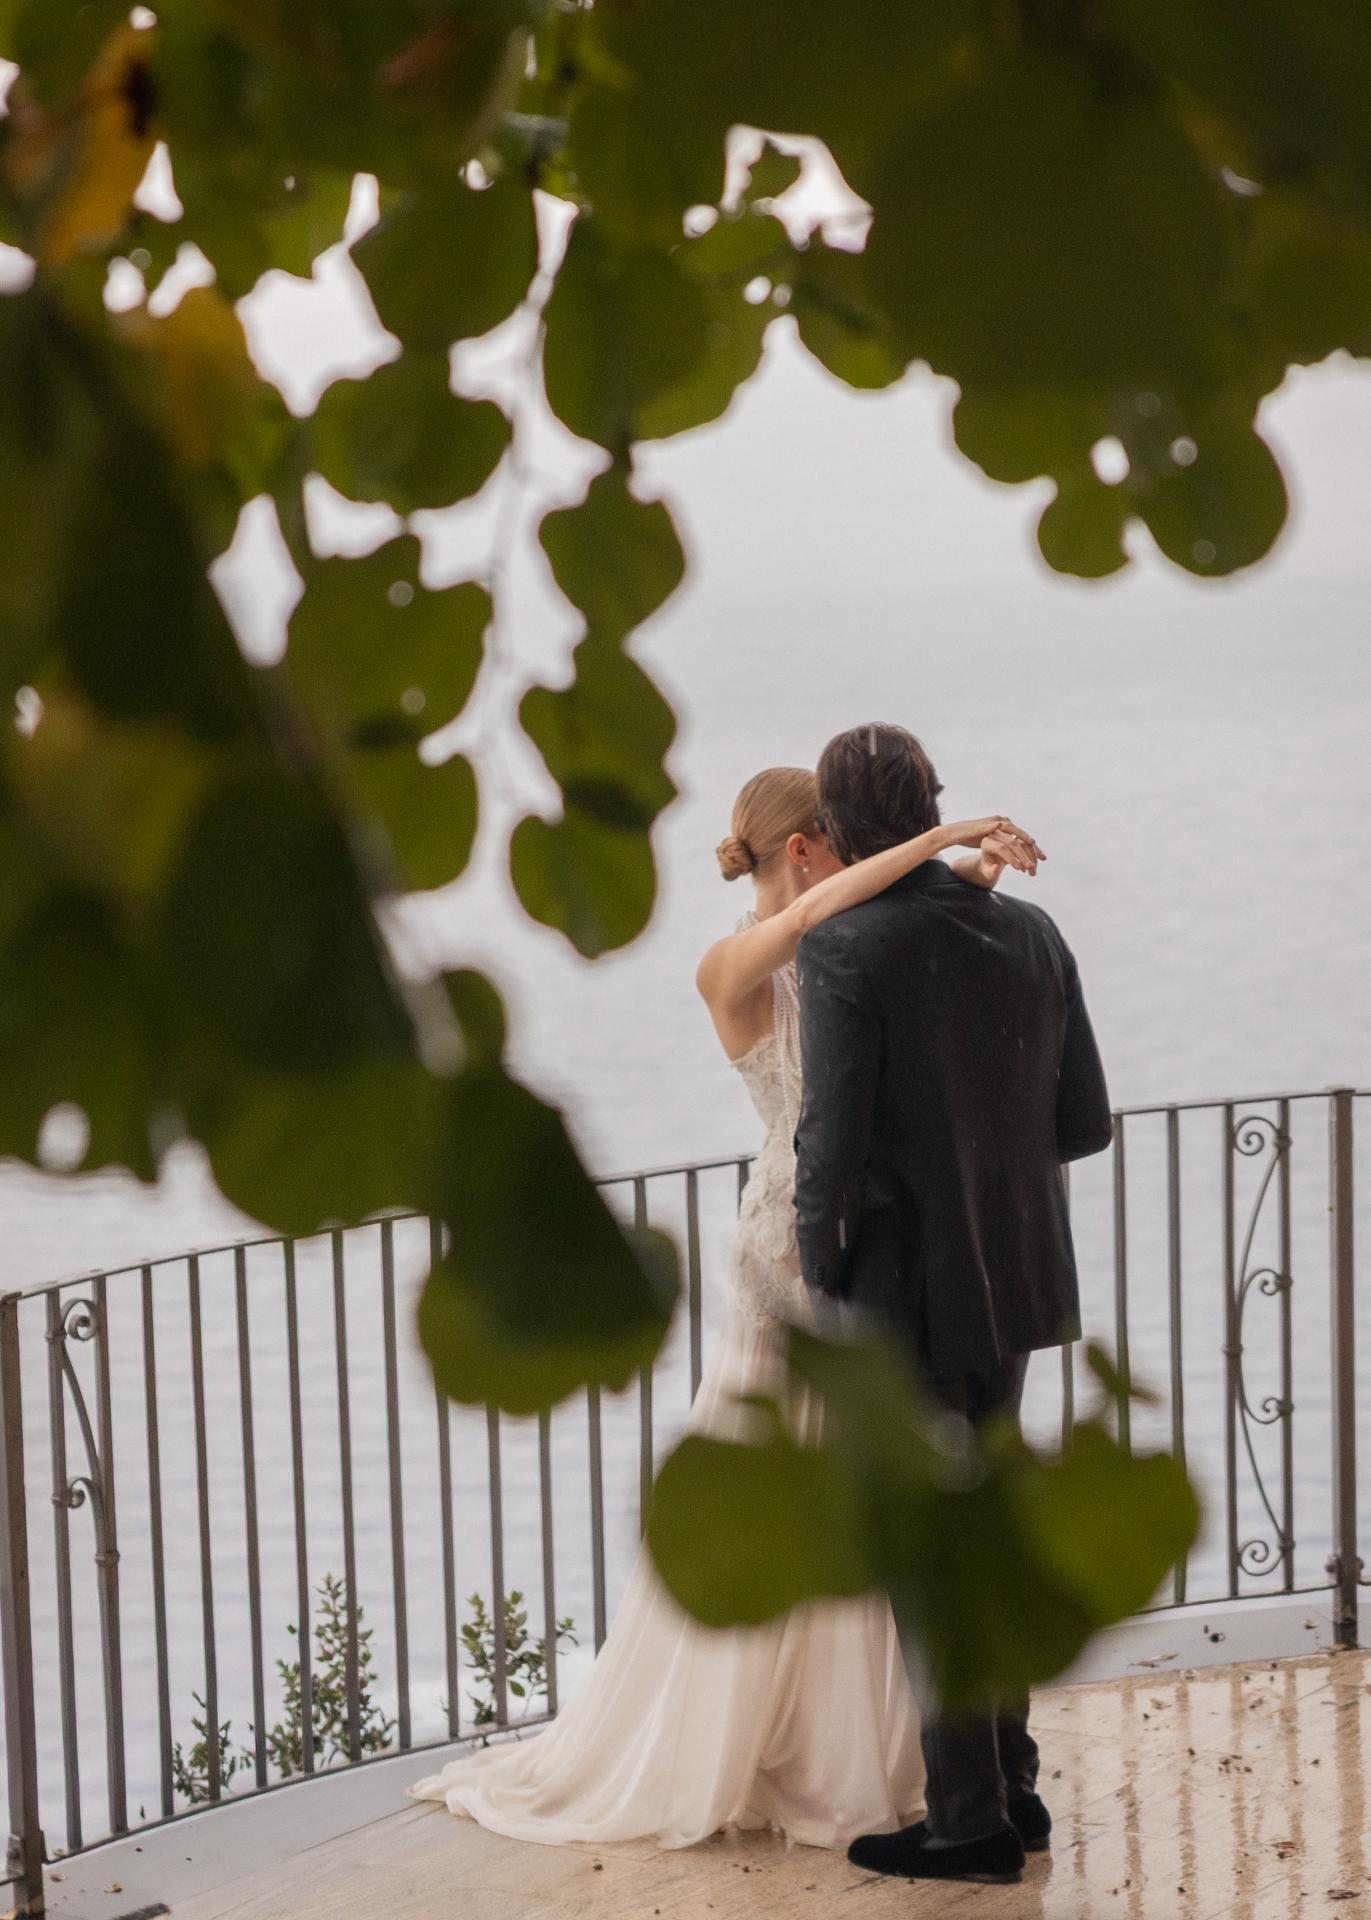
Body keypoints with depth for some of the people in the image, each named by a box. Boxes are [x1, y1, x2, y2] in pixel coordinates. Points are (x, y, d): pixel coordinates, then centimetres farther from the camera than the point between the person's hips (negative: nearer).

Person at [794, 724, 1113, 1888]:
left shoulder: (846, 952, -16)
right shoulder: (1033, 934, 2)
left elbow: (833, 1149, -19)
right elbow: (1085, 1123, 5)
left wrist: (822, 1291, -5)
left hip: (904, 1298, -6)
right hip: (1014, 1285, 6)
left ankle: (972, 1823, 10)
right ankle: (1010, 1784, 27)